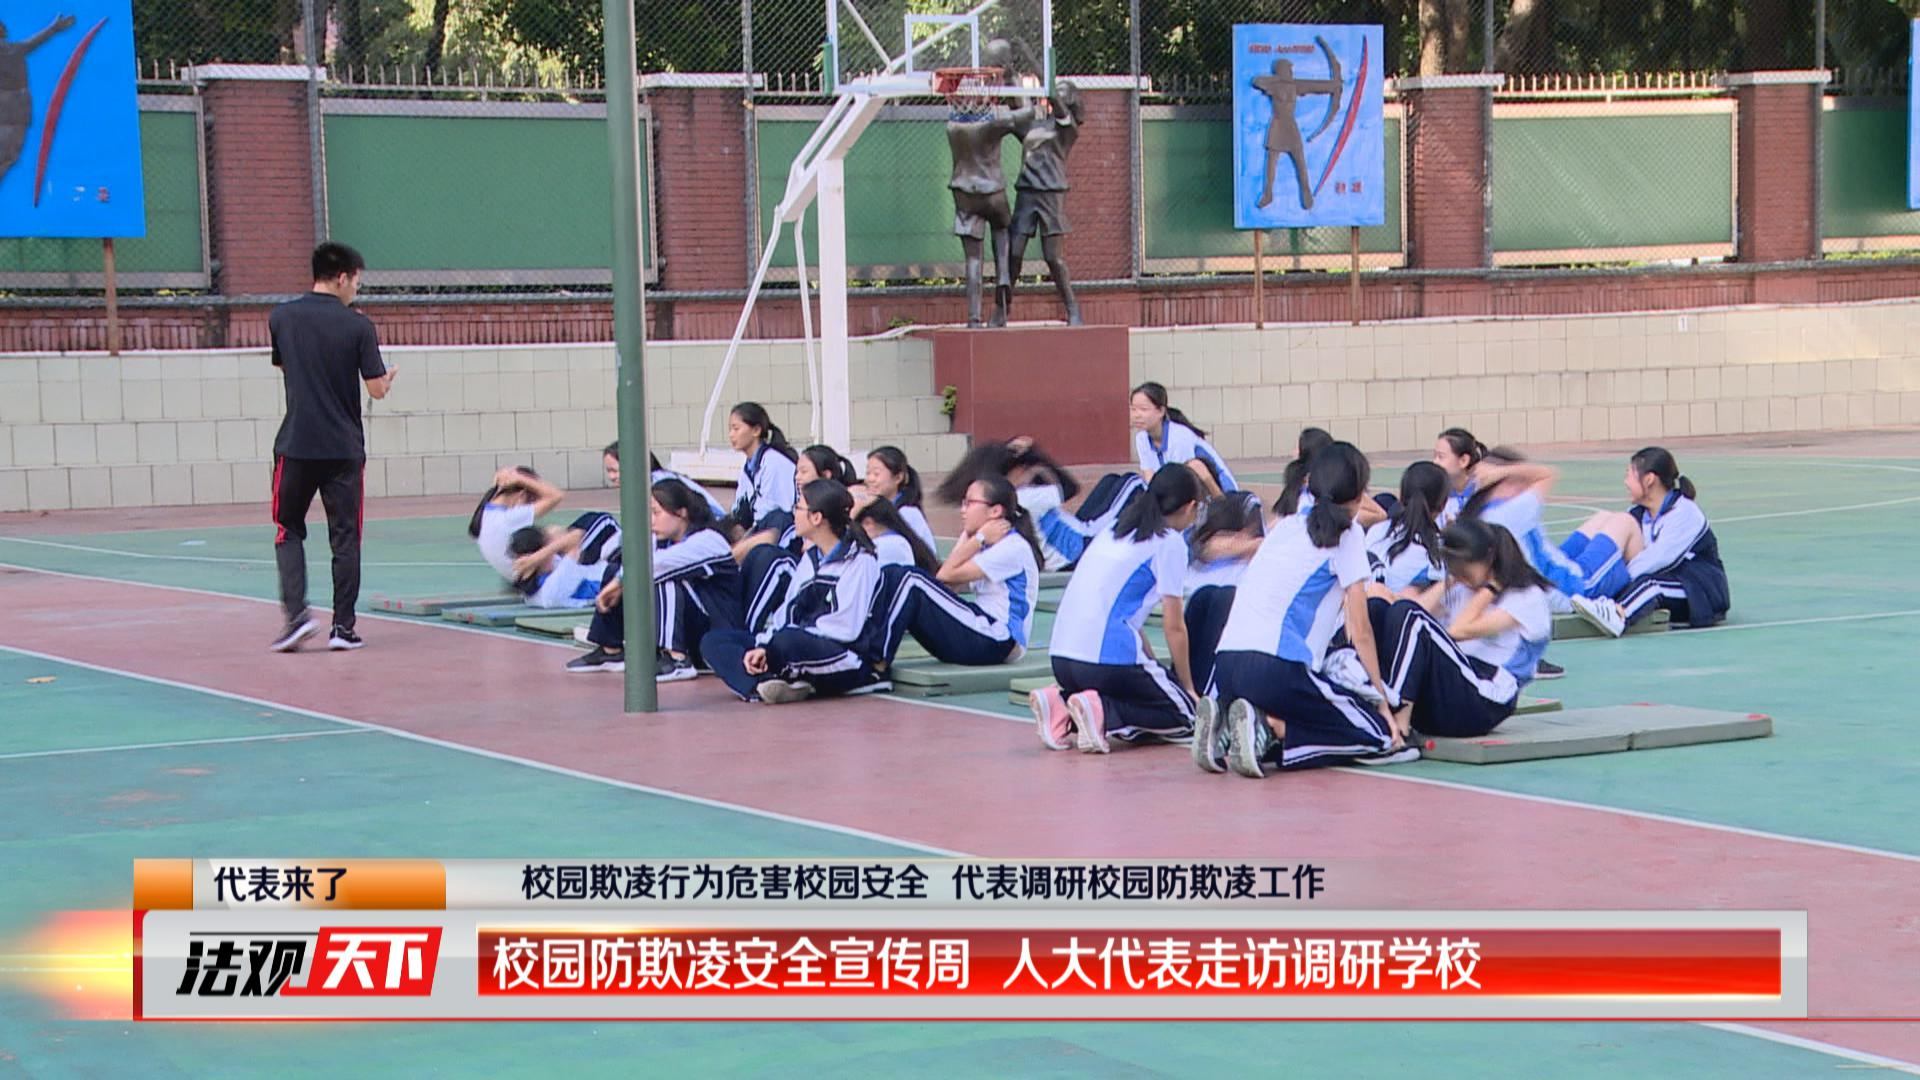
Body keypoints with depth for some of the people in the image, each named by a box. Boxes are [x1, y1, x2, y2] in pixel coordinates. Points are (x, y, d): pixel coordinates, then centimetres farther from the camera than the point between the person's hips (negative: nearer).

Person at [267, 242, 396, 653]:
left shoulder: (282, 318, 1)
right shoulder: (358, 326, -7)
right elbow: (377, 389, -6)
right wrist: (388, 377, 15)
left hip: (296, 445, 1)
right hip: (344, 449, -1)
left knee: (288, 531, 12)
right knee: (345, 538, 7)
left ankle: (297, 613, -5)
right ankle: (343, 626, 5)